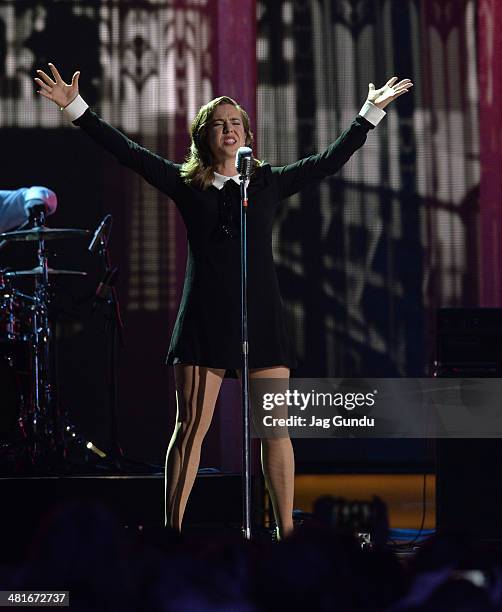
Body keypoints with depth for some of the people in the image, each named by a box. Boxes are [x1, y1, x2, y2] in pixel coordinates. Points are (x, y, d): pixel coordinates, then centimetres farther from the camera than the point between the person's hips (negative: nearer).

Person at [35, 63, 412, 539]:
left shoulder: (269, 183, 11)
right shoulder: (186, 184, 9)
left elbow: (330, 160, 13)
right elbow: (129, 153, 5)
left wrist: (372, 111, 12)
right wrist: (76, 108, 1)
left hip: (261, 314, 1)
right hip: (204, 316, -1)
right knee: (190, 426, -3)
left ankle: (285, 530, 3)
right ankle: (172, 530, 0)